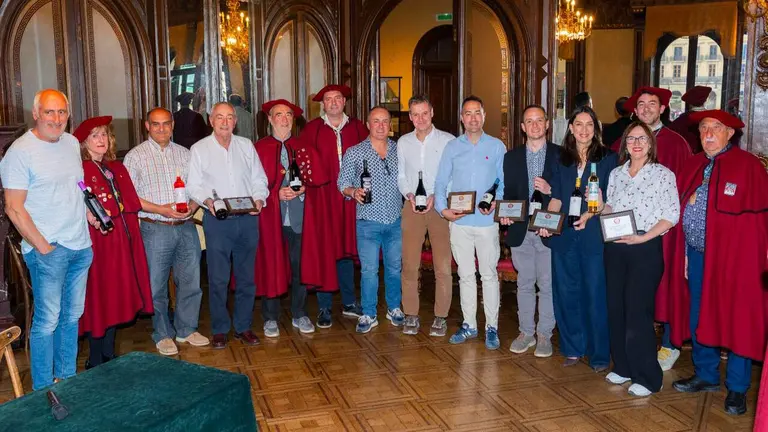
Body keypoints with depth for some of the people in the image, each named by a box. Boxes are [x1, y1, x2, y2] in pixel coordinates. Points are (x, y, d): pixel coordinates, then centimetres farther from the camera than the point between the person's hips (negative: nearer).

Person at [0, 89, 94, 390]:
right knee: (47, 321, -2)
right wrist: (42, 247, -15)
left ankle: (68, 379, 28)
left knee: (72, 317, 15)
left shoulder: (72, 143, 10)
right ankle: (43, 391, 12)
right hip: (48, 251, -7)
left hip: (81, 246, 7)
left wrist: (91, 216, 8)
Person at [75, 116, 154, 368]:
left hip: (123, 241, 7)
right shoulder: (80, 170, -8)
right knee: (97, 298, 0)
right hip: (97, 241, -7)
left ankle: (110, 356, 25)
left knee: (116, 297, 13)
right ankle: (95, 362, 13)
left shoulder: (117, 168, 15)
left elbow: (132, 203, 12)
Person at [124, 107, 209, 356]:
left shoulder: (184, 154, 12)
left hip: (186, 227, 4)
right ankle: (163, 335, 20)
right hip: (156, 229, -3)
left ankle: (186, 330, 25)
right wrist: (162, 210, -15)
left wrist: (193, 205, -7)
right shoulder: (135, 156, 0)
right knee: (157, 286, 4)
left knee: (191, 281, 9)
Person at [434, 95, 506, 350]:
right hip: (459, 222, 2)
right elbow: (441, 183, 6)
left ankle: (491, 327, 12)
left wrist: (496, 203, -14)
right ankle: (469, 325, 20)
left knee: (489, 275, 3)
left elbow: (505, 182, 4)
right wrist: (443, 209, -9)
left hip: (487, 222, -2)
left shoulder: (497, 147, 4)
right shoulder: (452, 147, 7)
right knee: (465, 275, 10)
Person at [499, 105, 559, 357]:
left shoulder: (560, 155, 1)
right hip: (520, 230, 3)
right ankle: (526, 332, 22)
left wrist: (550, 190, -18)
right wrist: (506, 214, -8)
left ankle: (544, 335, 15)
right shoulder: (512, 157, 10)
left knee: (547, 284, 3)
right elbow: (508, 193, 9)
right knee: (524, 283, 11)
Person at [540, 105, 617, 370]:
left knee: (595, 294, -1)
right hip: (564, 235, 4)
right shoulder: (562, 160, 12)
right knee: (566, 292, 8)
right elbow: (556, 198, 11)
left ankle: (599, 355, 11)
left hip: (594, 234, -3)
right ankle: (572, 349, 21)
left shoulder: (607, 159, 3)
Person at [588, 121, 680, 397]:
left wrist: (644, 237, -17)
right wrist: (596, 212, -2)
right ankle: (623, 367, 23)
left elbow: (671, 215, -9)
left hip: (645, 249, -5)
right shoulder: (616, 173, 11)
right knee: (616, 308, 9)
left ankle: (647, 377, 8)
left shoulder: (663, 174, -4)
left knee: (638, 312, -4)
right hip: (615, 247, 5)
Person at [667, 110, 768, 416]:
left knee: (735, 320, 3)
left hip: (733, 258, -6)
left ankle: (737, 389, 17)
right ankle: (706, 376, 32)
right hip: (696, 256, 6)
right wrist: (686, 254, 8)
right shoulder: (694, 166, 11)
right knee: (698, 318, 14)